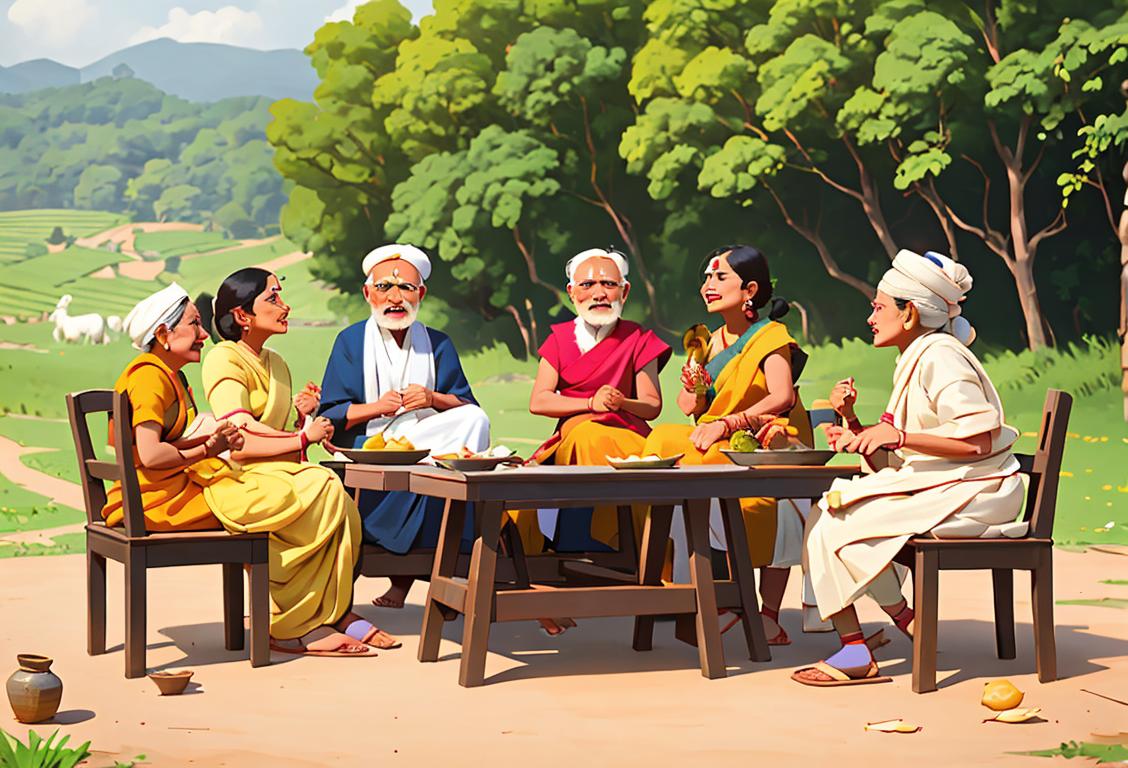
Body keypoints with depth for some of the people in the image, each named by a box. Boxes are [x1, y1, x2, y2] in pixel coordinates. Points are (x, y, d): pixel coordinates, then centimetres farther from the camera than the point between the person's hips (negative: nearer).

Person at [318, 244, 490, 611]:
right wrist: (374, 408, -16)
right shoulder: (351, 341, 10)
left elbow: (468, 408, 9)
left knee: (474, 420, -28)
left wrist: (434, 399, -12)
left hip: (430, 446, 4)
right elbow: (328, 416, 2)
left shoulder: (437, 344, 18)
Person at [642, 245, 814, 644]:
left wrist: (726, 424, -24)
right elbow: (692, 408, 15)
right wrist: (693, 390, -8)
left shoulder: (770, 335, -2)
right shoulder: (713, 341, 19)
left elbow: (781, 397, -17)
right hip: (719, 447, 6)